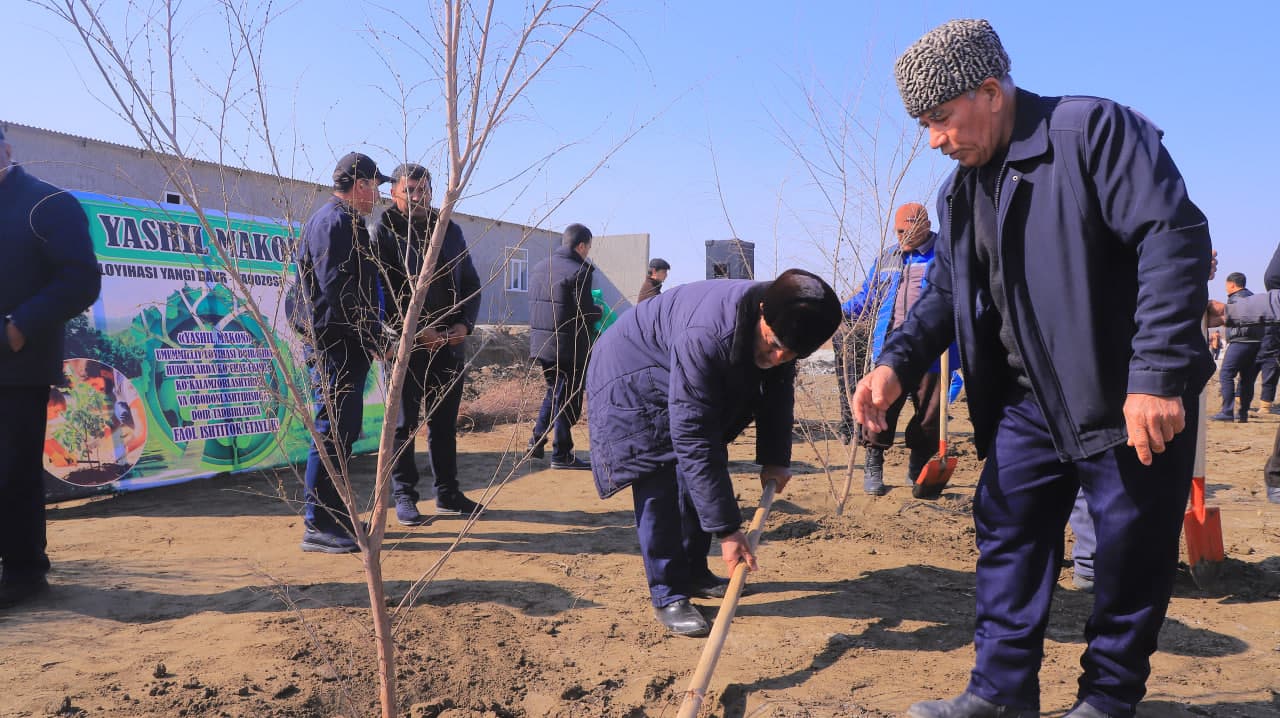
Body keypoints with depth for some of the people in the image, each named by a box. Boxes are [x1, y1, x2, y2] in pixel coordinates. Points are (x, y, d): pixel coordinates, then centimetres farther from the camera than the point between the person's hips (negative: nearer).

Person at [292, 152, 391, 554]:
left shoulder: (344, 222, 22)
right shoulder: (333, 221, -12)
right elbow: (336, 287, -21)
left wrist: (371, 335, 19)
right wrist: (372, 336, -18)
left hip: (346, 345, 11)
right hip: (336, 343, -11)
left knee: (343, 430, 15)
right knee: (332, 431, -8)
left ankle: (334, 516, 24)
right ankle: (318, 526, -3)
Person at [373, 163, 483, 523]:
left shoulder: (450, 231, 13)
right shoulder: (382, 231, -3)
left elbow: (471, 283, 16)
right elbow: (380, 291, -10)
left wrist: (465, 323, 0)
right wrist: (416, 330, -15)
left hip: (449, 343, 5)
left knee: (445, 421, 12)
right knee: (404, 422, 2)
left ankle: (447, 493, 22)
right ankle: (404, 496, 12)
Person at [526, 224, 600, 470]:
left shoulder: (539, 267, 10)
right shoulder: (578, 271, -14)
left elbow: (537, 304, 14)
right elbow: (585, 313, -18)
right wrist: (599, 311, 5)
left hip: (540, 343, 7)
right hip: (569, 346, -7)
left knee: (554, 391, 22)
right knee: (568, 397, 3)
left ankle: (536, 441, 21)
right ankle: (561, 454, 8)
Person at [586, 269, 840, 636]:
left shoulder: (783, 325, -20)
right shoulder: (706, 337, -43)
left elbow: (778, 392, 1)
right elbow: (693, 439, -41)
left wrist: (775, 459, -4)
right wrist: (727, 529, -37)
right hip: (633, 379, -8)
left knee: (702, 478, 9)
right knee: (660, 486, -14)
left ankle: (693, 574, 24)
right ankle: (668, 594, -2)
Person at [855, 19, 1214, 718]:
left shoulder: (1093, 130, -13)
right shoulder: (960, 191, 9)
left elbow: (1175, 238, -21)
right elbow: (946, 291, 15)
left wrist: (1157, 375, -27)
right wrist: (897, 361, -3)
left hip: (1132, 399, -7)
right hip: (1029, 400, 7)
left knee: (1130, 553, 5)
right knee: (1006, 535, 8)